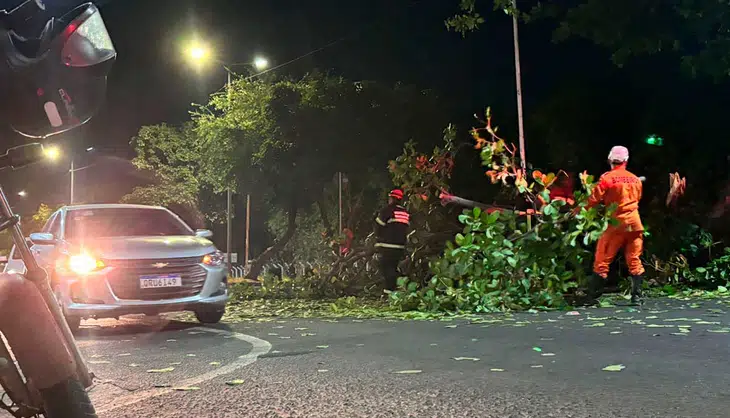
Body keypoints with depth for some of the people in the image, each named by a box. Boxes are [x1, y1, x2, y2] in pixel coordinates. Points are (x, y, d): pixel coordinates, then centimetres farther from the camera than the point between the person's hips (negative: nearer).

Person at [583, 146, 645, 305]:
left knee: (602, 260, 2)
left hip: (616, 224, -4)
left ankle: (592, 295, 3)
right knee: (634, 261, 10)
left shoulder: (607, 178, -8)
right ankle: (636, 296, 9)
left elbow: (594, 200, -9)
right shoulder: (636, 179, 8)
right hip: (634, 223, 4)